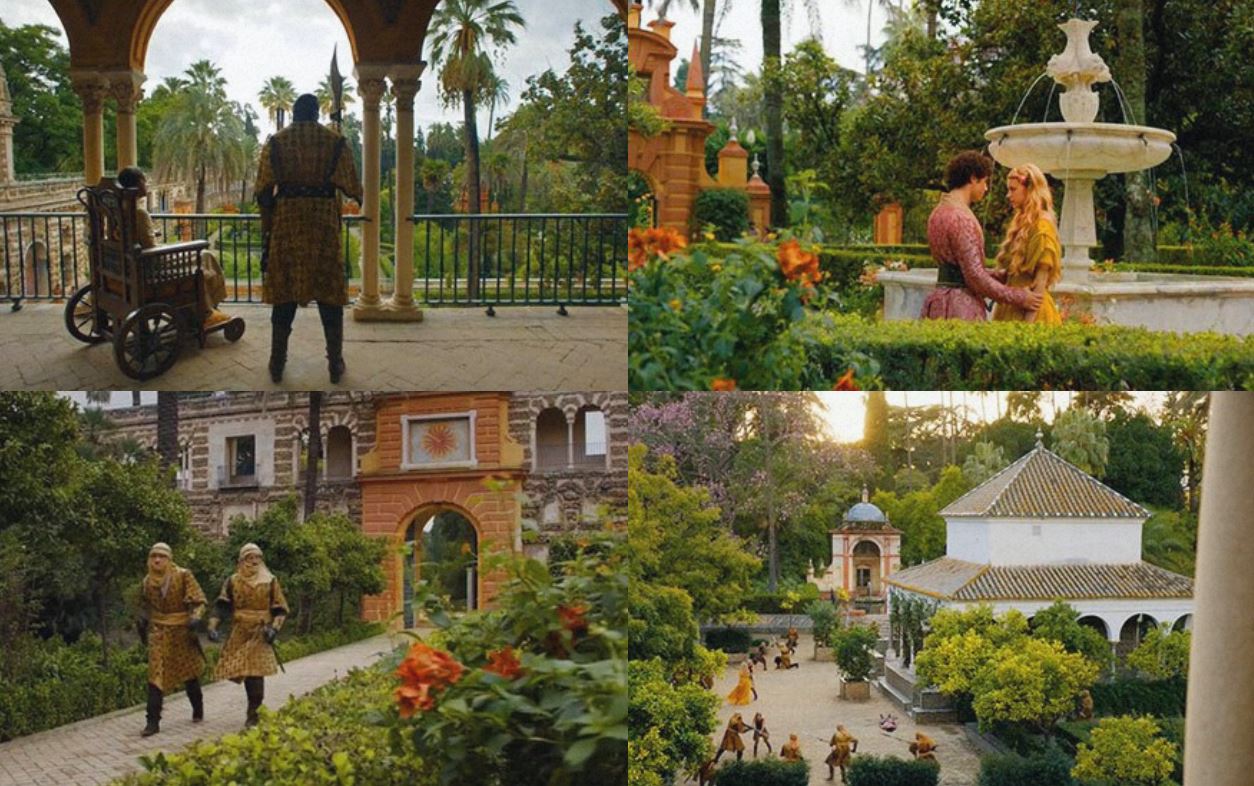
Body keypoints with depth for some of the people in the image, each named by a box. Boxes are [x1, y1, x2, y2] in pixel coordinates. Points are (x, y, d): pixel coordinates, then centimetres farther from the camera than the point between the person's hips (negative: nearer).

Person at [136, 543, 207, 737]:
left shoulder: (183, 576, -7)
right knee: (156, 675, -10)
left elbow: (199, 601, -8)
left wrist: (195, 617, -24)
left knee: (189, 673, 12)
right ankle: (153, 721, -10)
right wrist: (142, 625, 14)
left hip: (182, 631, -1)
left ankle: (198, 711, 35)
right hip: (158, 633, 1)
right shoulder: (147, 582, 3)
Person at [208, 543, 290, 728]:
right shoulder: (233, 581, 8)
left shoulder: (270, 581, 5)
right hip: (239, 633, 2)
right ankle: (253, 707, 19)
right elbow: (221, 606, 1)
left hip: (260, 634, -2)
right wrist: (213, 626, -13)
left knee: (255, 673, -11)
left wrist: (274, 628, -9)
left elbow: (280, 609, 6)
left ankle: (254, 713, -1)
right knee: (236, 671, -1)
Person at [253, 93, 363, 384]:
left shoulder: (276, 142, 3)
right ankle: (335, 364, 7)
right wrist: (362, 199, 21)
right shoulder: (335, 142, 1)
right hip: (324, 223, -1)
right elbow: (352, 186, 0)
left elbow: (263, 189, -1)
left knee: (285, 293, 7)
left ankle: (277, 363, 10)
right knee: (329, 291, 6)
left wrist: (267, 222, 10)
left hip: (287, 222, 1)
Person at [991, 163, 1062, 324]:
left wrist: (1029, 322, -20)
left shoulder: (1042, 227, -12)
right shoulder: (1021, 223, 13)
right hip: (1011, 306, 8)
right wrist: (998, 274, 3)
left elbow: (1041, 281, -16)